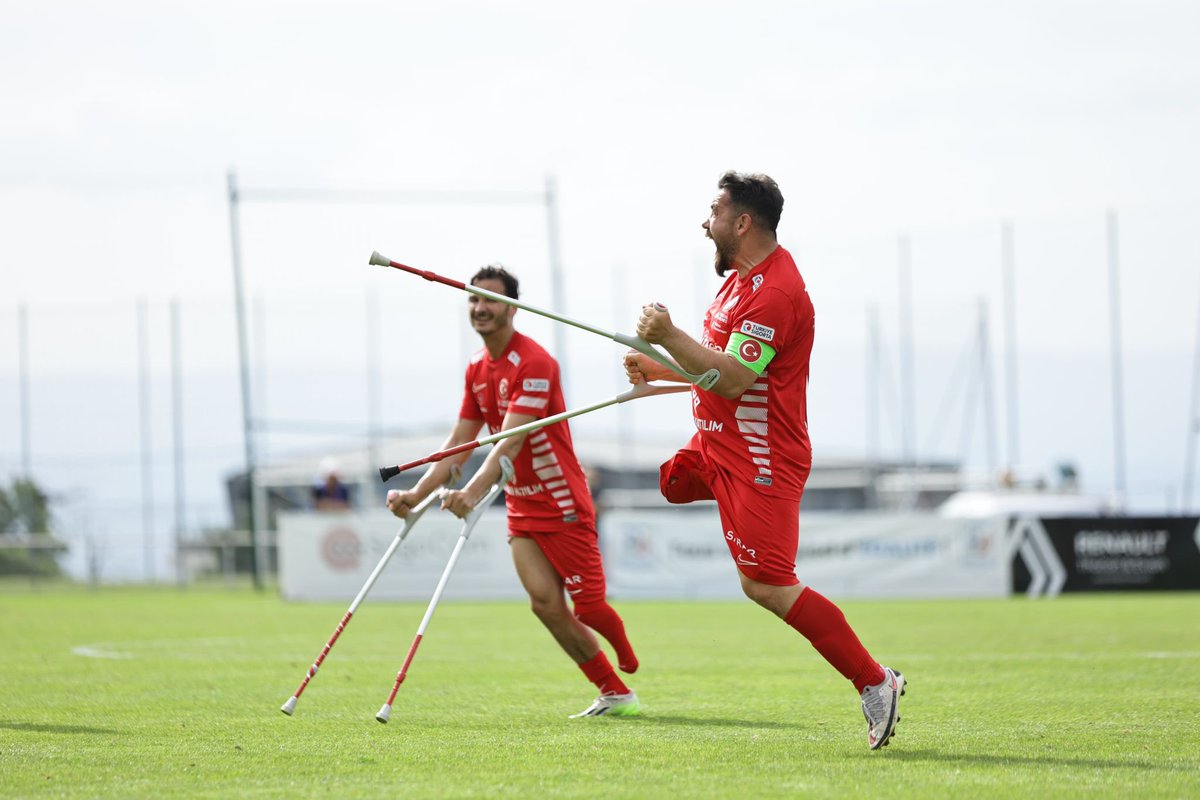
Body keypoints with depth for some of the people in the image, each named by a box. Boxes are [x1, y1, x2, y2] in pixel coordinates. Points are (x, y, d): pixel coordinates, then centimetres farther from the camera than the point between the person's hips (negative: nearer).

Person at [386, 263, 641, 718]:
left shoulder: (534, 363, -18)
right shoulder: (477, 369, 8)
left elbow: (511, 441, -28)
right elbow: (459, 444, 12)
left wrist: (473, 493, -40)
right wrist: (415, 495, 1)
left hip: (563, 505, -7)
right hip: (521, 508, 7)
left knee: (587, 606, -5)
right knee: (545, 602, -6)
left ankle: (629, 657, 29)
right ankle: (615, 694, 3)